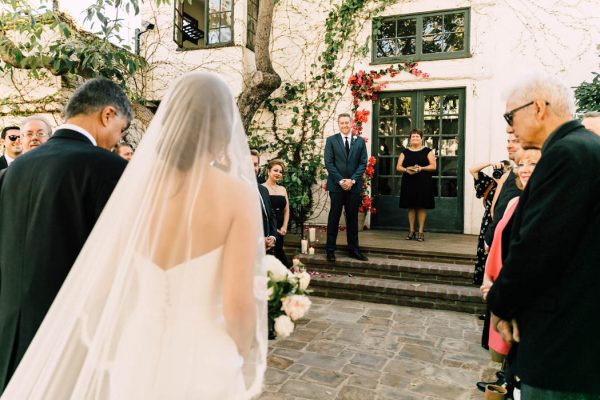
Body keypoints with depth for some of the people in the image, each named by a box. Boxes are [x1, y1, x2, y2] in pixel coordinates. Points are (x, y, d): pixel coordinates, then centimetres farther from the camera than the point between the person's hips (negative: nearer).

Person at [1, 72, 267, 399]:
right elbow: (238, 306, -19)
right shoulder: (239, 194, -16)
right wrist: (242, 361, 2)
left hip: (140, 359, 4)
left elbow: (98, 290, 1)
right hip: (204, 370, -3)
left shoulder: (136, 186, -4)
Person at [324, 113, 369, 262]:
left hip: (354, 185, 2)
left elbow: (363, 163, 3)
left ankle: (353, 249, 16)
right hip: (336, 185, -2)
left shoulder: (360, 141, 8)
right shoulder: (331, 140, 2)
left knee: (353, 218, 8)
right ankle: (330, 250, 10)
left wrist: (352, 180, -10)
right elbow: (328, 163, -4)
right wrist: (340, 180, -12)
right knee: (334, 217, 3)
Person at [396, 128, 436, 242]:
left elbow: (434, 166, -3)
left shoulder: (427, 151, 5)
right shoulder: (405, 152, 11)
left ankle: (421, 231, 5)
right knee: (411, 206, 5)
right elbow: (398, 167, 6)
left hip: (423, 182, -2)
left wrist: (421, 168, -19)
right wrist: (407, 170, -15)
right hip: (408, 182, 2)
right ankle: (411, 231, 13)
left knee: (422, 206, -1)